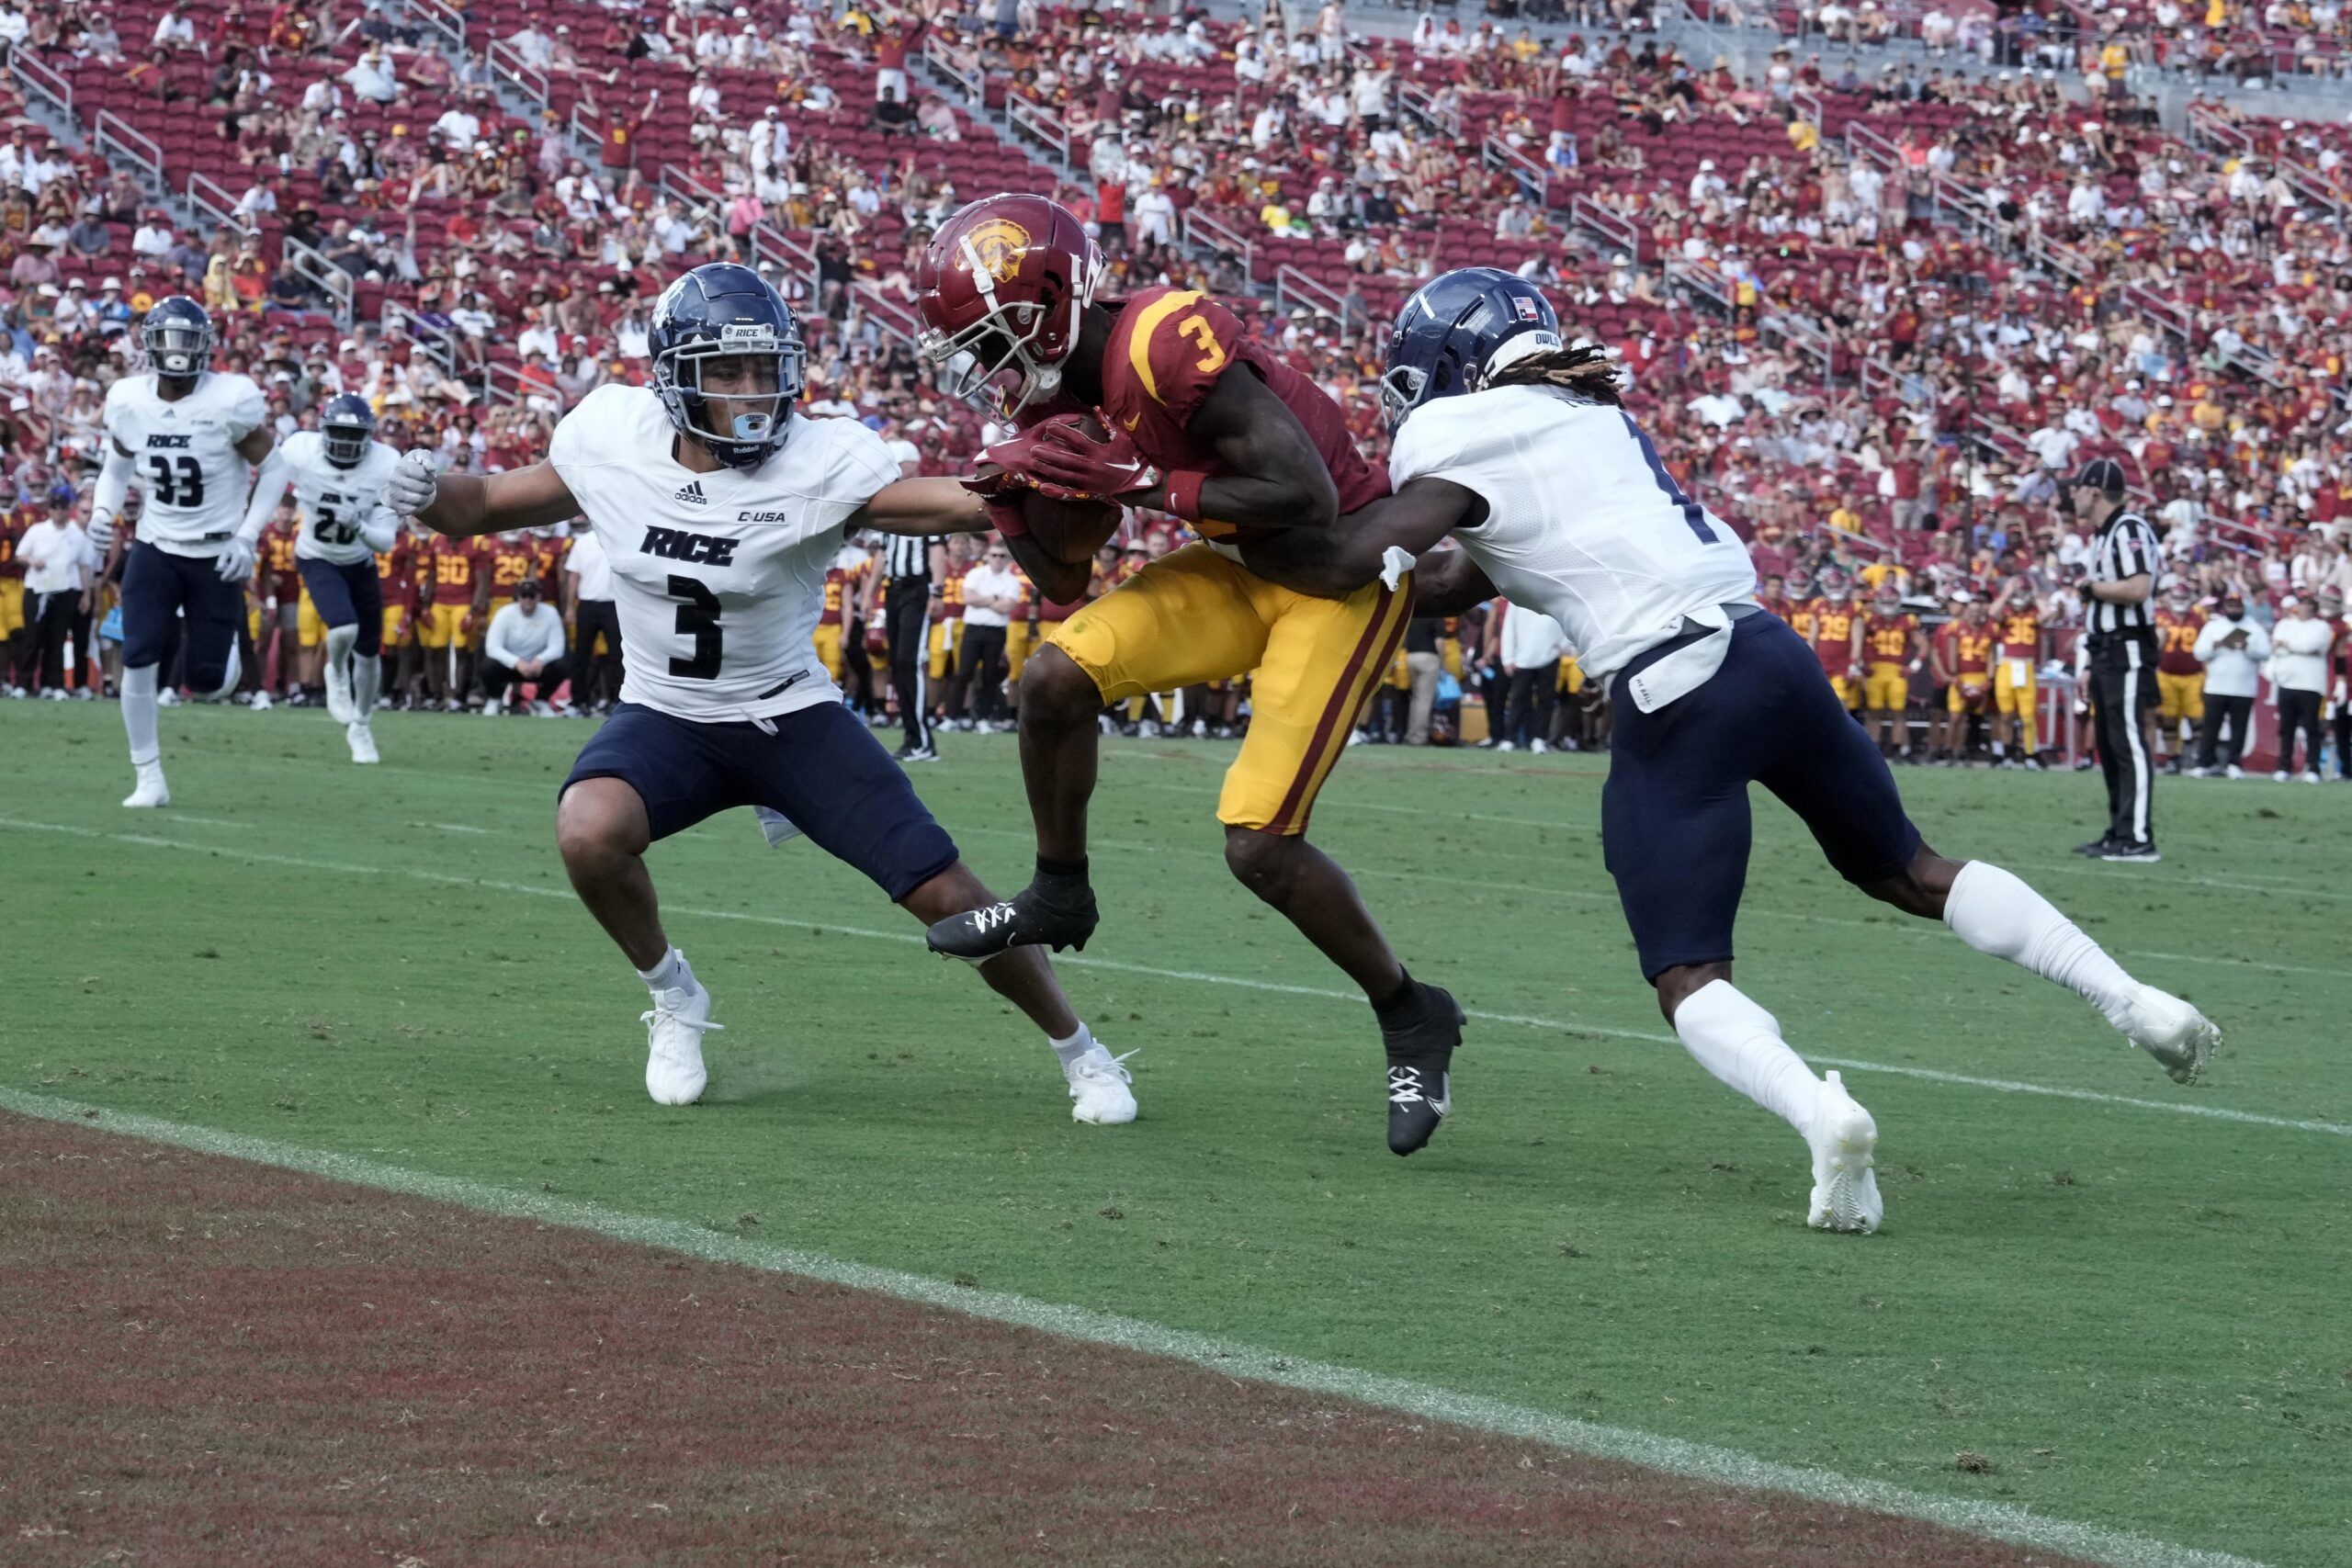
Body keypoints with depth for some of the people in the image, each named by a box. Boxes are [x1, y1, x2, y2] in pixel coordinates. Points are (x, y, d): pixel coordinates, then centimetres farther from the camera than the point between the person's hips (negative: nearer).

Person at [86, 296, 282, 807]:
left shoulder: (231, 400, -18)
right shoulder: (128, 400, -6)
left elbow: (273, 468, -7)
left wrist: (248, 536, -15)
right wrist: (103, 510, -6)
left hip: (217, 555, -2)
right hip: (155, 549, 2)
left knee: (204, 683, 1)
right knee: (138, 660, -14)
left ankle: (224, 644, 39)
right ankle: (150, 779, -2)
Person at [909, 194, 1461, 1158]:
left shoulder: (1166, 345, -28)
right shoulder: (1066, 395, 1)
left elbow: (1308, 497, -31)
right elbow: (1066, 587, 12)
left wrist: (1143, 484, -27)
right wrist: (1009, 499, -4)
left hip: (1347, 566, -8)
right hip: (1245, 570, 8)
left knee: (1259, 843, -14)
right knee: (1055, 678, -8)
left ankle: (1411, 1019, 8)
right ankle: (1058, 898, 16)